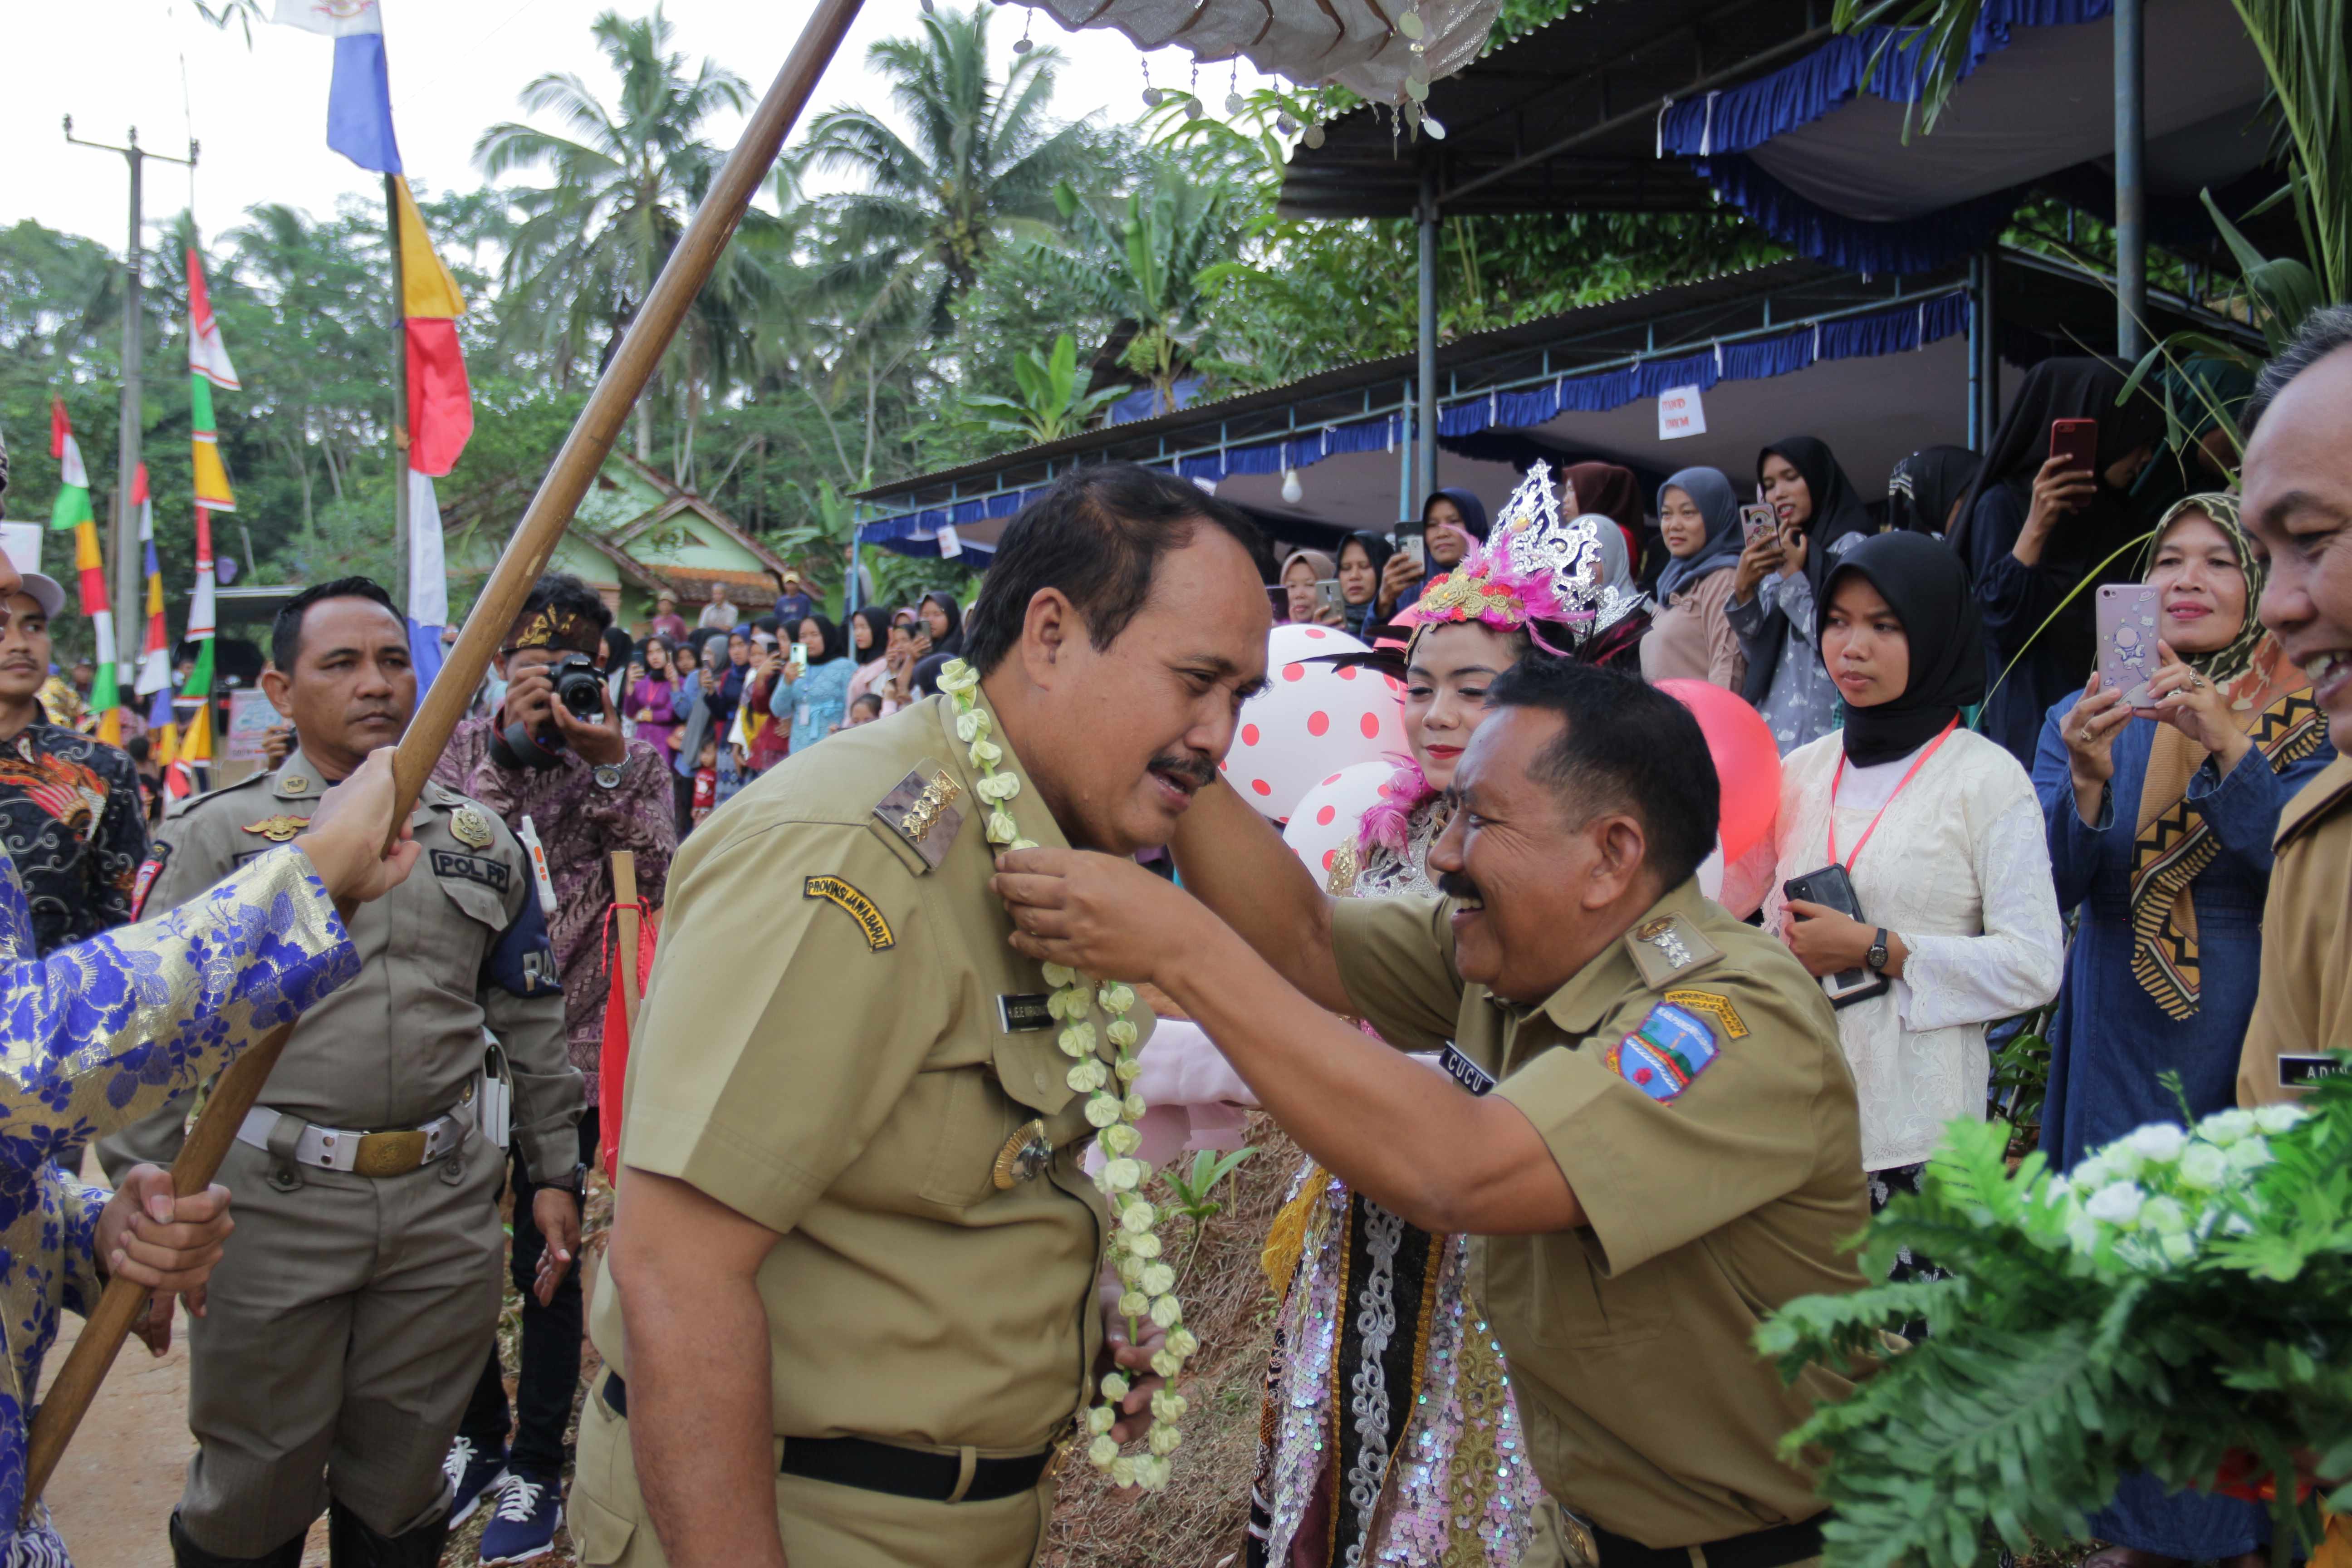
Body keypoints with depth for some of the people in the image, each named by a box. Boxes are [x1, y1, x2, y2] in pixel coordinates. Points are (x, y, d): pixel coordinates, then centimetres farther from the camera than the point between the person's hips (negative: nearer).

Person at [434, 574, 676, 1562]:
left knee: (549, 1265, 6)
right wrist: (510, 747, -22)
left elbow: (660, 887, -14)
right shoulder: (464, 749, 3)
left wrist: (608, 766, -21)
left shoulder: (631, 762, 0)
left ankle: (534, 1472, 23)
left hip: (569, 1050, -2)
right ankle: (478, 1435, 37)